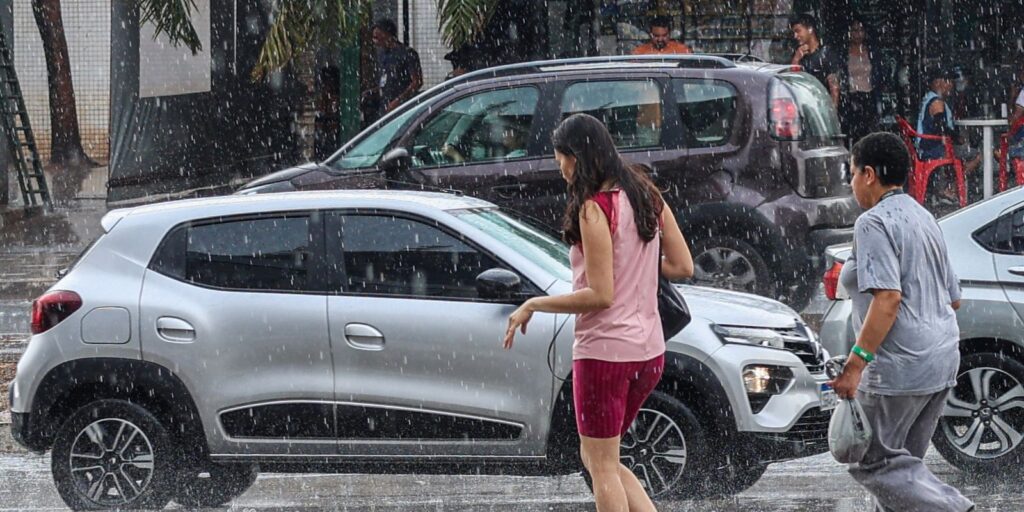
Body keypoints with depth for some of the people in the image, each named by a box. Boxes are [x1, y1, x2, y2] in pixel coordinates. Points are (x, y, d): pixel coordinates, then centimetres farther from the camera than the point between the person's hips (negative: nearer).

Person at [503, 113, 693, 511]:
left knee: (601, 464, 2)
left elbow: (600, 295, -20)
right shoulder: (647, 195, 7)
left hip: (604, 351, -8)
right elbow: (683, 267, 9)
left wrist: (533, 306, -11)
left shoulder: (595, 209, -17)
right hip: (648, 350, 8)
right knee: (601, 459, 19)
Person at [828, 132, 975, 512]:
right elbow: (953, 298, 21)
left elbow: (887, 297, -23)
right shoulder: (924, 219, 17)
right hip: (942, 360, 10)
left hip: (900, 365, -10)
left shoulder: (875, 223, -12)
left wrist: (856, 363, -24)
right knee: (904, 459, 13)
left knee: (873, 461, -4)